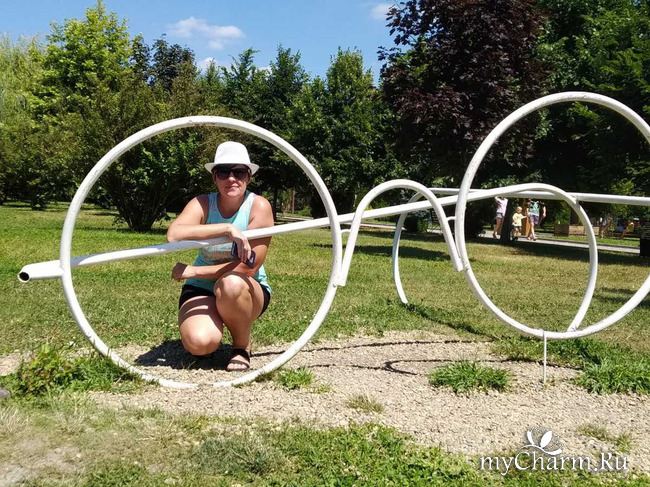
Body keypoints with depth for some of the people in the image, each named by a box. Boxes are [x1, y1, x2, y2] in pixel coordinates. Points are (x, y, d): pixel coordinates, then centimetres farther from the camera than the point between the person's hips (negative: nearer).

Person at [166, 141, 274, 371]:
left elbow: (249, 267, -21)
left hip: (247, 290, -1)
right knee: (199, 343, -27)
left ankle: (242, 348, -8)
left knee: (232, 283, -37)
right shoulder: (202, 204, -13)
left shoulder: (259, 206, -17)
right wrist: (227, 228, -42)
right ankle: (215, 320, 12)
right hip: (201, 289, 1)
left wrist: (193, 271, -24)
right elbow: (173, 235, -35)